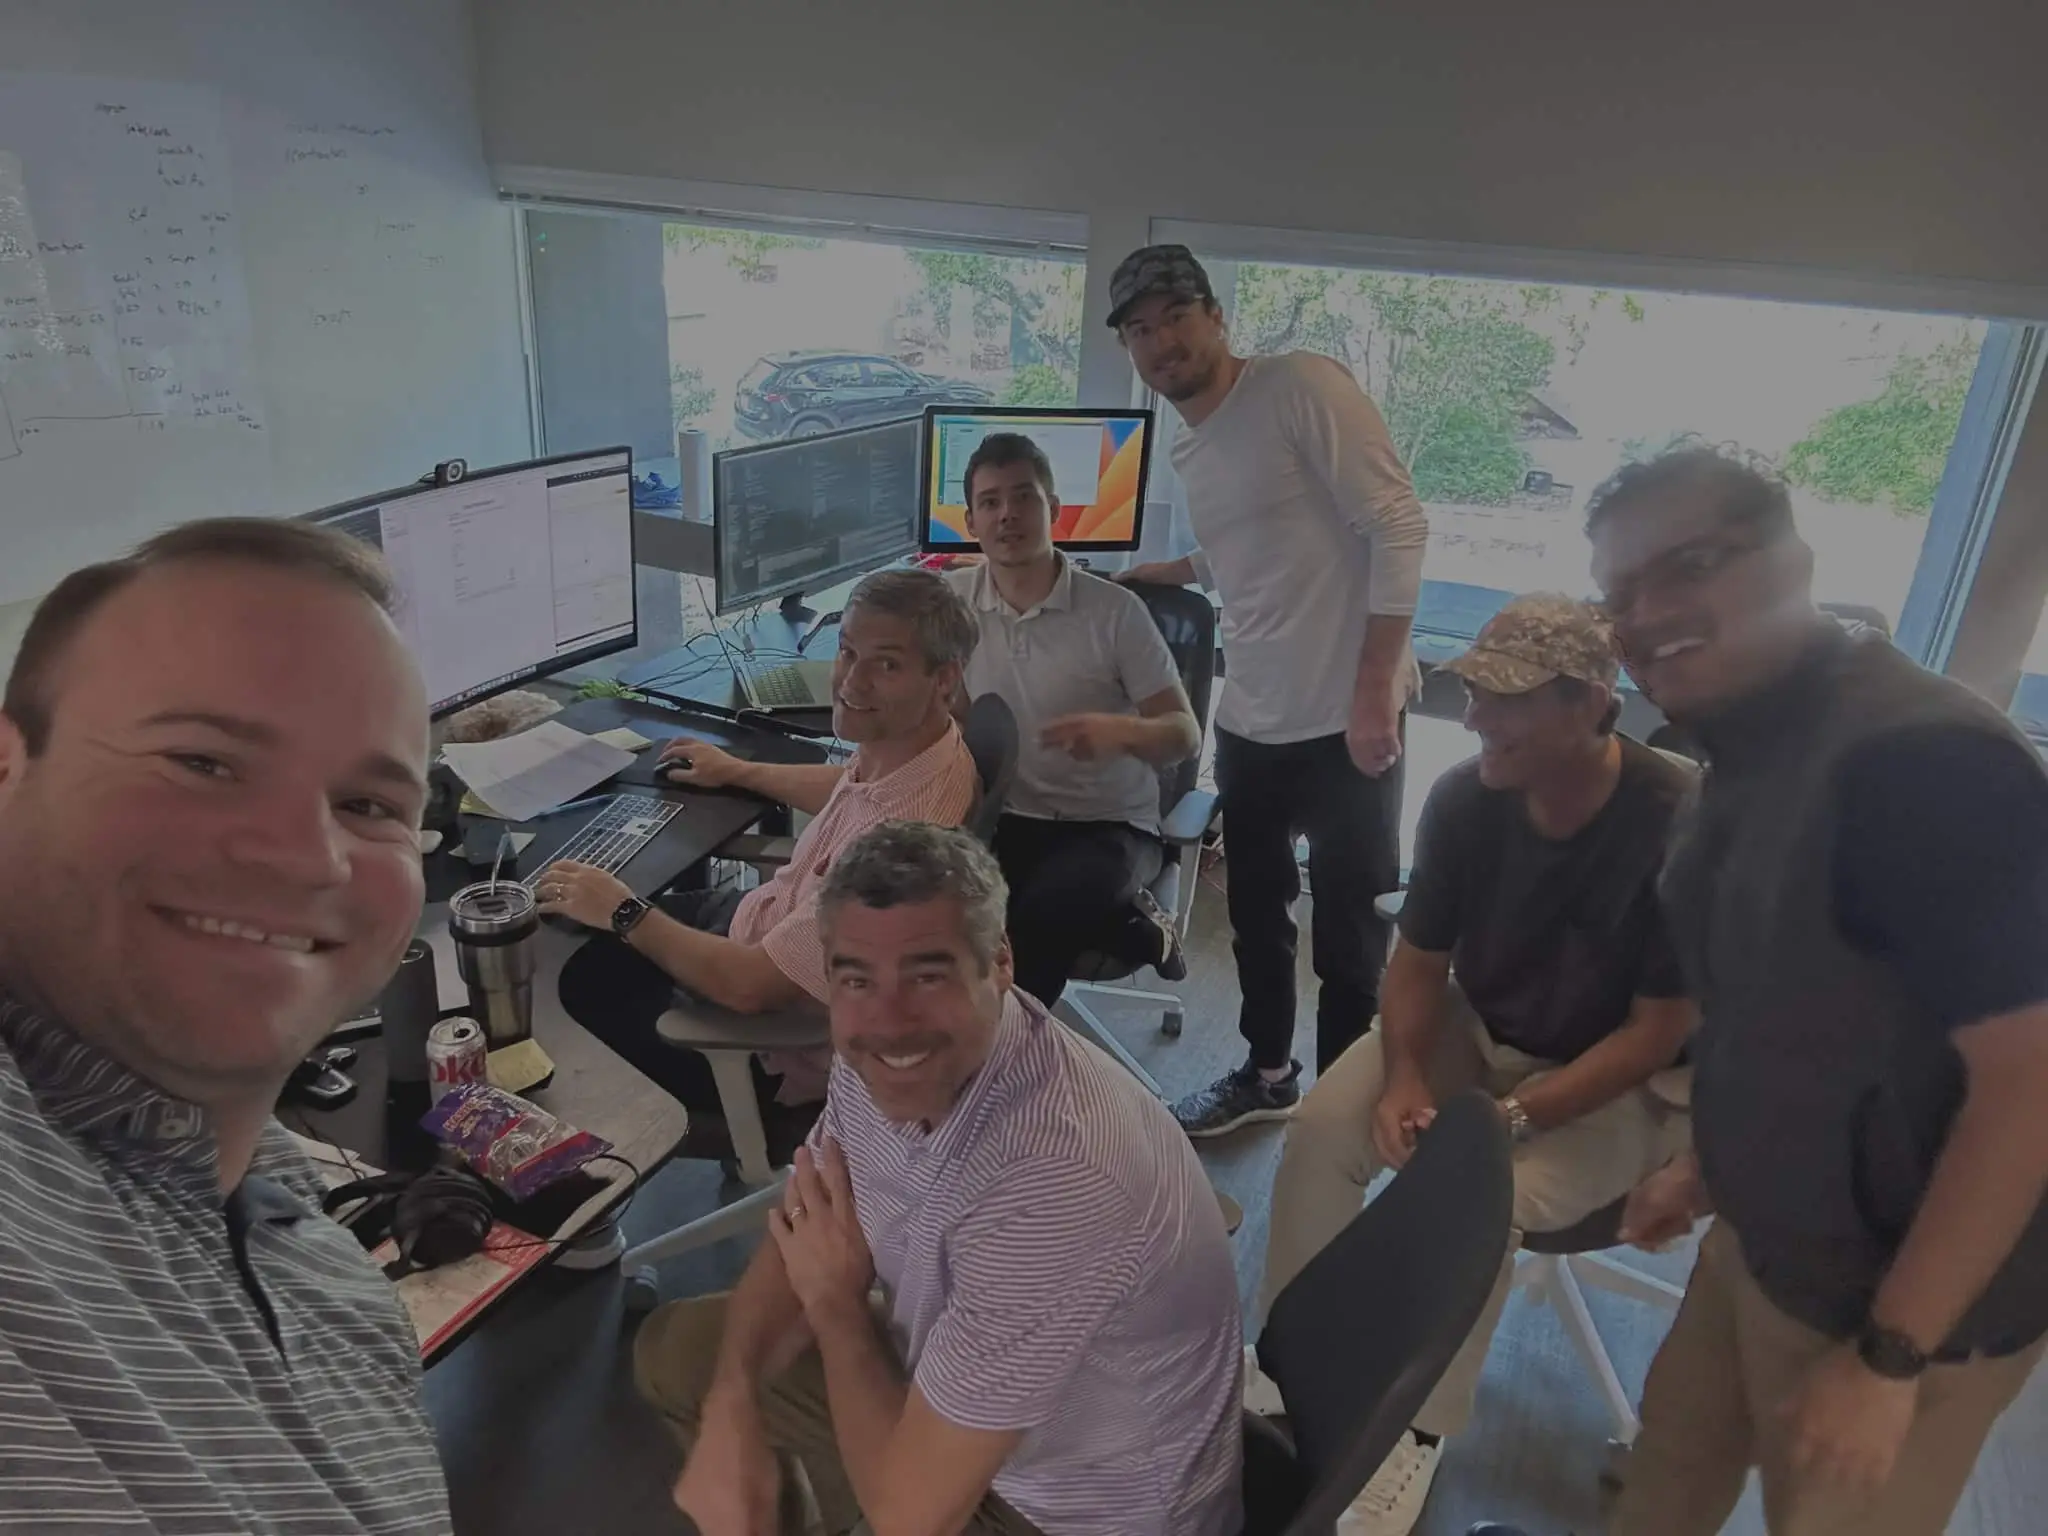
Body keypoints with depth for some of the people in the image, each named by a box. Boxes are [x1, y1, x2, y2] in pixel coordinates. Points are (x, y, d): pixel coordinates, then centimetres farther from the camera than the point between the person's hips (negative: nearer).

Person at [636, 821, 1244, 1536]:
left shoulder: (1054, 1182, -39)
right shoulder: (879, 1061, -14)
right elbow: (802, 1234, 2)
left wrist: (835, 1303, -15)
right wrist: (731, 1412, -15)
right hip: (950, 1399, 7)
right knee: (674, 1349, 13)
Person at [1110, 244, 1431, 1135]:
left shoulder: (1302, 387, -12)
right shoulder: (1188, 450, 11)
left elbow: (1398, 526, -17)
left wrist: (1374, 690, -21)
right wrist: (1141, 573, 24)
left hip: (1345, 721, -8)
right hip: (1250, 724, 8)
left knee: (1350, 942, 5)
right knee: (1255, 912, 21)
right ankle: (1267, 1074, 42)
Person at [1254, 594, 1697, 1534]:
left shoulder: (1677, 823, -27)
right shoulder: (1464, 798, -14)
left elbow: (1658, 1032, -21)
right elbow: (1419, 961, -3)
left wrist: (1511, 1117, -27)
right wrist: (1404, 1077, -20)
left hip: (1614, 1083, -4)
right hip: (1476, 1031, 5)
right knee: (1323, 1127, -17)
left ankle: (1423, 1429, 0)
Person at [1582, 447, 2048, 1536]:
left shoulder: (1920, 756, -28)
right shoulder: (1752, 755, 1)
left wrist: (1890, 1354, -22)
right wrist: (1715, 1168, 15)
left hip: (1911, 1293, -7)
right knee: (1678, 1447, 23)